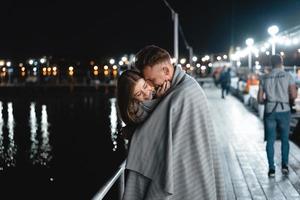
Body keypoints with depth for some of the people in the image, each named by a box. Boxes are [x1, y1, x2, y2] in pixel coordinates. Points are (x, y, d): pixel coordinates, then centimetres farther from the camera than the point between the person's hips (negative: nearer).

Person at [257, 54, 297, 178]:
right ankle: (284, 165, 14)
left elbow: (260, 99, 3)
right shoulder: (287, 76, -3)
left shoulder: (264, 78, 5)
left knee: (270, 140, 6)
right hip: (284, 111, -1)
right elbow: (294, 95, -9)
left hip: (270, 111, 1)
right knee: (285, 139, 15)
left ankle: (271, 169, 4)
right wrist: (286, 96, 12)